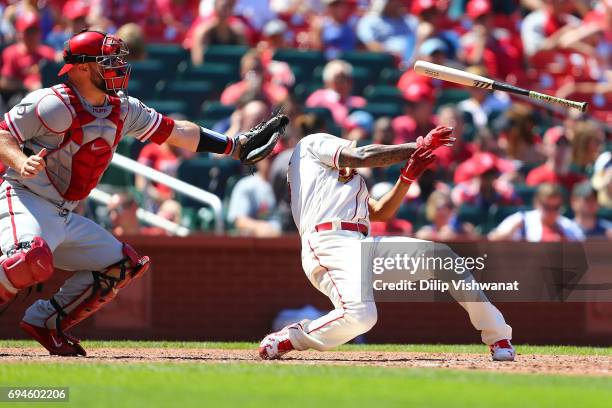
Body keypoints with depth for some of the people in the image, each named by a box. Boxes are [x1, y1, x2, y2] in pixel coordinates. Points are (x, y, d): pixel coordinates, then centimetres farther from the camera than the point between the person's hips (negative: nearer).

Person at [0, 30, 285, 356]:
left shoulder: (122, 110, 10)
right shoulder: (55, 104, -14)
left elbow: (172, 131, 18)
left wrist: (235, 146, 18)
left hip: (64, 218, 9)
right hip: (27, 203, -9)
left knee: (122, 263, 14)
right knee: (32, 259, -39)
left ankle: (46, 322, 11)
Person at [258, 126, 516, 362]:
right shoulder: (313, 142, 15)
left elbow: (380, 213, 27)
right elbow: (362, 157, 1)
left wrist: (408, 176, 16)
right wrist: (418, 147, 6)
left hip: (363, 243, 9)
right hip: (328, 243, -9)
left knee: (443, 258, -4)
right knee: (359, 315, -34)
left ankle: (498, 339, 4)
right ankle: (288, 339, -9)